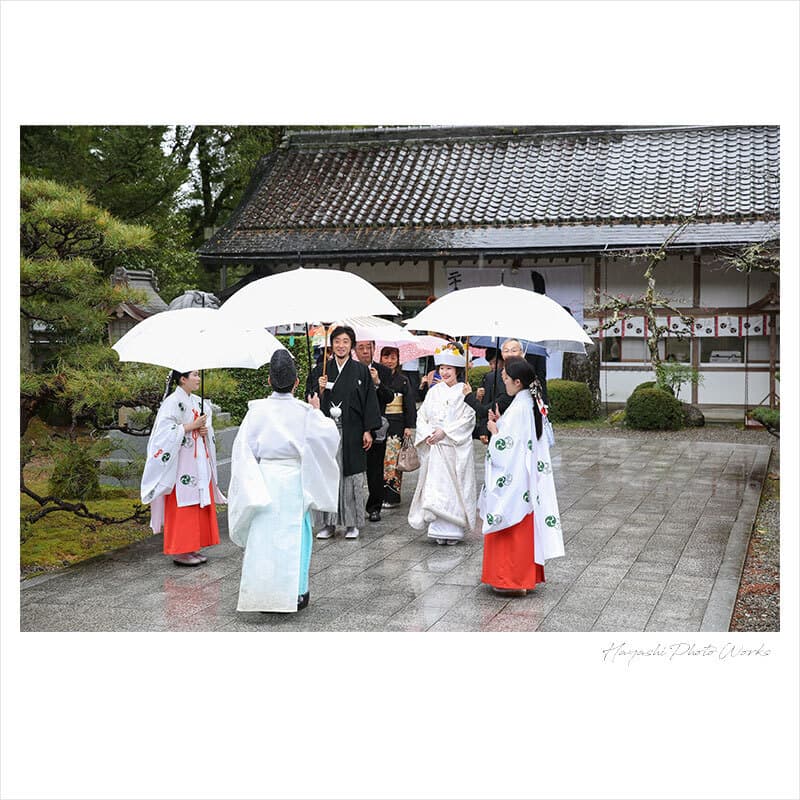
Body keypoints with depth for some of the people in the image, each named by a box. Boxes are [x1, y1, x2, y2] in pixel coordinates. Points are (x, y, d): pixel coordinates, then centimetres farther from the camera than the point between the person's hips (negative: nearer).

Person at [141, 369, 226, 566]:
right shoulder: (172, 402, -11)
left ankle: (192, 547, 17)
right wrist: (192, 426, -18)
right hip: (181, 463, -8)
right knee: (182, 506, -5)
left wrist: (205, 430, -2)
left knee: (199, 504, 9)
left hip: (199, 461, 8)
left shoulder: (197, 401, 12)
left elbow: (207, 426, 21)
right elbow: (166, 431, -19)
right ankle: (179, 551, 2)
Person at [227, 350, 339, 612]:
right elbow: (329, 435, 0)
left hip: (264, 480, 1)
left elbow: (243, 447, -5)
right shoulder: (304, 412, -8)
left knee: (263, 536, 7)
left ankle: (263, 593, 12)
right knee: (294, 535, 9)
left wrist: (249, 480, 6)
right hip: (294, 481, -1)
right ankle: (296, 592, 14)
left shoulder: (257, 410, -6)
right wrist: (317, 412, 14)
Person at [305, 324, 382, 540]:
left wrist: (368, 430, -4)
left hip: (351, 431, -1)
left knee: (351, 474, 1)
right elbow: (310, 400, 8)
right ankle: (328, 523, 9)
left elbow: (369, 401, 2)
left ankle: (352, 523, 10)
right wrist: (320, 390, -12)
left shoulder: (361, 371, 3)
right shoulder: (320, 371, 8)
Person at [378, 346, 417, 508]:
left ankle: (392, 497, 0)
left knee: (393, 461, -4)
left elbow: (410, 405, 3)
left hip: (396, 423, -2)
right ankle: (379, 495, 8)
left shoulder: (403, 380, 6)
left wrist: (409, 426, -3)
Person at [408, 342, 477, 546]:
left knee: (454, 487, -1)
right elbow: (422, 416, 10)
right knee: (435, 487, -1)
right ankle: (439, 530, 4)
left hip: (456, 447, -3)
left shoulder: (465, 391, -1)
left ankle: (454, 530, 5)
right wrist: (427, 434, -7)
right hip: (434, 447, 3)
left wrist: (444, 432, -15)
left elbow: (468, 418, -9)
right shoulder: (434, 391, 11)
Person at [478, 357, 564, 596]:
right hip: (527, 477, 9)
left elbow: (505, 447, -23)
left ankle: (510, 579, 7)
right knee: (524, 528, 16)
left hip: (512, 479, -9)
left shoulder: (518, 408, -21)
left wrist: (494, 430, -6)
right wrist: (501, 424, 8)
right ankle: (526, 575, 24)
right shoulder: (533, 403, 7)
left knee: (510, 529, 1)